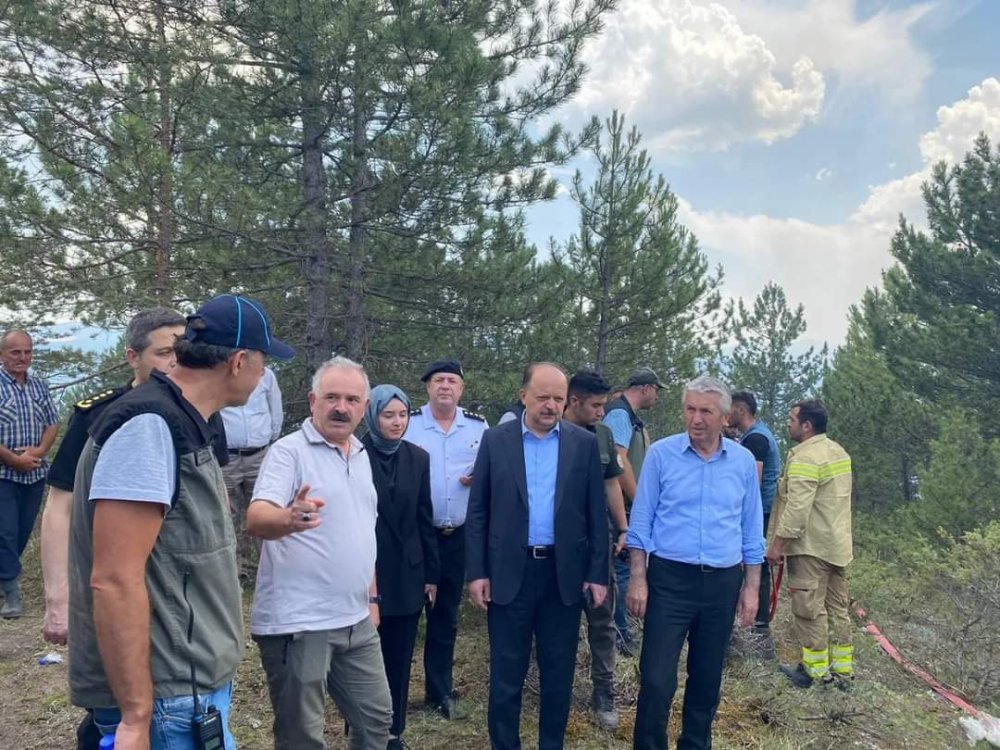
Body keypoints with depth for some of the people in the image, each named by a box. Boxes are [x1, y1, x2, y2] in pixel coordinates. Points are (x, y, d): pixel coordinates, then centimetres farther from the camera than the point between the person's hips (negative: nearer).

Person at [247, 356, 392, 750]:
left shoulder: (362, 456, 11)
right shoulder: (289, 450, -12)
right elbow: (256, 519, -26)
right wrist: (289, 518, -47)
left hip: (356, 621, 7)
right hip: (298, 624, -7)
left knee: (376, 717, 18)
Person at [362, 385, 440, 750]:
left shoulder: (418, 458, 3)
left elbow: (424, 518, 7)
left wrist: (432, 573, 7)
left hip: (407, 573, 3)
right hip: (365, 572, -3)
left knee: (399, 658, 12)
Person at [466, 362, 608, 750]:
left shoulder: (585, 443, 2)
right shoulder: (495, 440, 0)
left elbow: (596, 514, 3)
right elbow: (477, 511, 0)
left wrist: (598, 574, -1)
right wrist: (477, 572, -4)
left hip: (565, 574, 1)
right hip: (509, 573, -1)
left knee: (559, 674, 13)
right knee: (506, 674, 9)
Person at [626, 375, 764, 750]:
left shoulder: (743, 461, 2)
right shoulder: (661, 453, -6)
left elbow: (751, 531, 8)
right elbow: (641, 521, -2)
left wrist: (751, 587, 7)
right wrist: (638, 578, -6)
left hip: (723, 584, 3)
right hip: (669, 579, -2)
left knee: (707, 679, 16)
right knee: (656, 680, -4)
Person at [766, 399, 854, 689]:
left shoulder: (805, 458, -18)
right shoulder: (839, 452, 12)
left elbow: (797, 508, -24)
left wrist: (777, 543, -19)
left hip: (811, 546, -10)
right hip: (837, 544, 10)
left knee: (810, 609, -1)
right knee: (837, 607, 14)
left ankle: (815, 670, 6)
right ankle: (842, 669, 21)